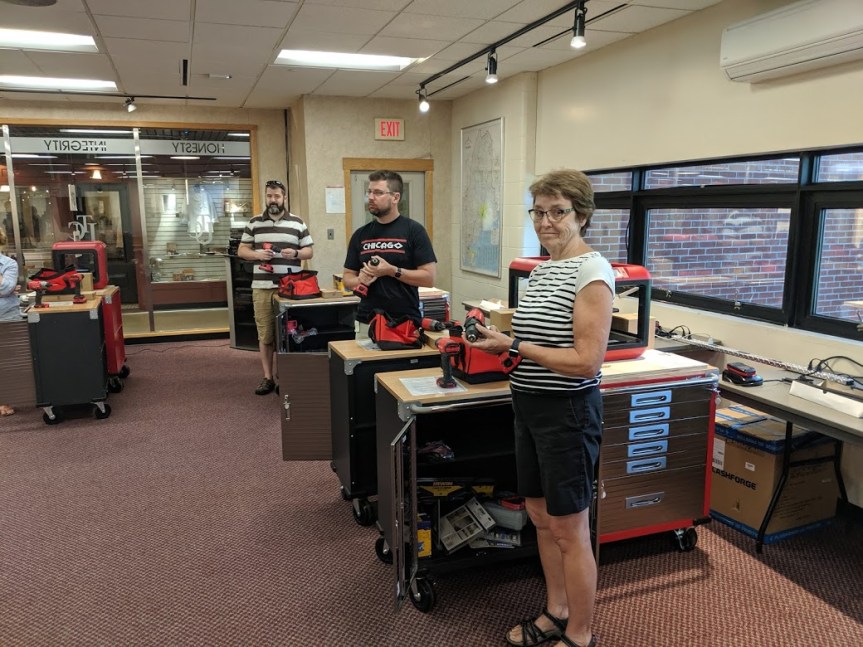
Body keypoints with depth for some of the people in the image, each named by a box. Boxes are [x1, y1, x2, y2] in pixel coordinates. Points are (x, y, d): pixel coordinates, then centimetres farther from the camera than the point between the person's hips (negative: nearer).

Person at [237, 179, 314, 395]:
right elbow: (241, 250, 12)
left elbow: (309, 251, 9)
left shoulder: (297, 223, 7)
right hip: (262, 287, 1)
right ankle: (268, 377, 12)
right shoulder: (254, 223, 10)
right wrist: (257, 254, -8)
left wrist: (295, 253, -12)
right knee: (265, 334, 4)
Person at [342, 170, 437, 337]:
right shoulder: (360, 234, 9)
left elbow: (429, 278, -7)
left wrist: (392, 271, -17)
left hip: (405, 324, -4)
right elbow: (347, 277, 14)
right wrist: (360, 280, -8)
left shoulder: (413, 230, -4)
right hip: (367, 324, 4)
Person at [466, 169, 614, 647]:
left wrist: (514, 346, -20)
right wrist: (499, 337, 1)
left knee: (569, 531, 6)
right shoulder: (541, 268, 10)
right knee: (540, 517, 19)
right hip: (529, 408, 9)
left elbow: (586, 362, -22)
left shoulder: (591, 272, -16)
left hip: (567, 412, -9)